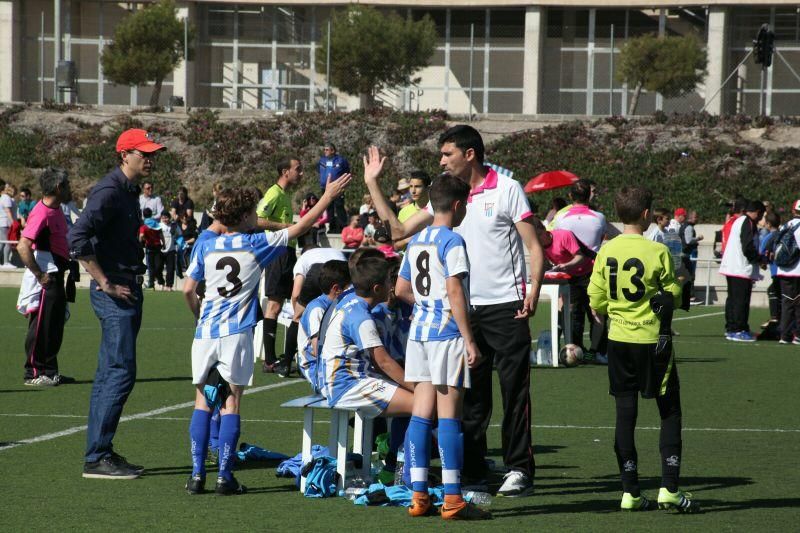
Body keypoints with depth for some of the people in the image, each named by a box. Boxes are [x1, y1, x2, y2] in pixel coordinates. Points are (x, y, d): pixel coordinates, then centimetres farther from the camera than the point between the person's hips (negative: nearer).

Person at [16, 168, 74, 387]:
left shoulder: (56, 210, 12)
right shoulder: (42, 213, -18)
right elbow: (23, 247, -26)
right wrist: (39, 275, -22)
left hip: (56, 276, 10)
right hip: (46, 277, -10)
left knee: (55, 327, 15)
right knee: (42, 326, -4)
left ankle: (50, 372, 23)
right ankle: (34, 373, 3)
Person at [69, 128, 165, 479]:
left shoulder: (129, 192, 16)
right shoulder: (109, 192, -15)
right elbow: (77, 238, -25)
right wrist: (105, 283, -22)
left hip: (128, 289, 10)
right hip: (114, 292, -10)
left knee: (111, 374, 12)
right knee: (121, 372, -12)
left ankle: (100, 453, 17)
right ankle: (97, 457, -10)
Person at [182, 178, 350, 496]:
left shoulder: (206, 246, 6)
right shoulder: (257, 244, 0)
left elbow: (188, 290, 5)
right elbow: (300, 228, 8)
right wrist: (328, 197, 18)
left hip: (206, 332, 2)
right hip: (236, 334, -2)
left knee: (203, 401, 9)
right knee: (231, 403, 2)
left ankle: (197, 475, 4)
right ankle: (225, 477, -1)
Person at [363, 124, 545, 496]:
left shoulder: (507, 189, -4)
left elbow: (534, 246, -5)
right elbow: (399, 231, 14)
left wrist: (534, 289, -18)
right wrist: (372, 185, 10)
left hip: (506, 307, -5)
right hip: (466, 309, 6)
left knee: (515, 391, -4)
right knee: (471, 396, 7)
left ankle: (519, 470, 0)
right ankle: (472, 471, 13)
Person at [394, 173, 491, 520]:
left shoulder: (416, 241, 13)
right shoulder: (452, 241, -11)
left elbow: (401, 290, 19)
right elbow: (455, 292, -17)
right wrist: (469, 341, -16)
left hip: (419, 332, 7)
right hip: (447, 334, -7)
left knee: (421, 413, 7)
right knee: (448, 415, -6)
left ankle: (418, 495, 7)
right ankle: (452, 500, -6)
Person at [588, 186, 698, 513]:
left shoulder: (606, 252, -1)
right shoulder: (657, 252, -13)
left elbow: (596, 302, 2)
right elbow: (674, 296, -6)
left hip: (618, 339, 4)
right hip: (653, 340, -4)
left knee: (625, 415, 8)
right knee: (670, 412, 6)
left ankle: (630, 492, 8)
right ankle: (669, 488, -2)